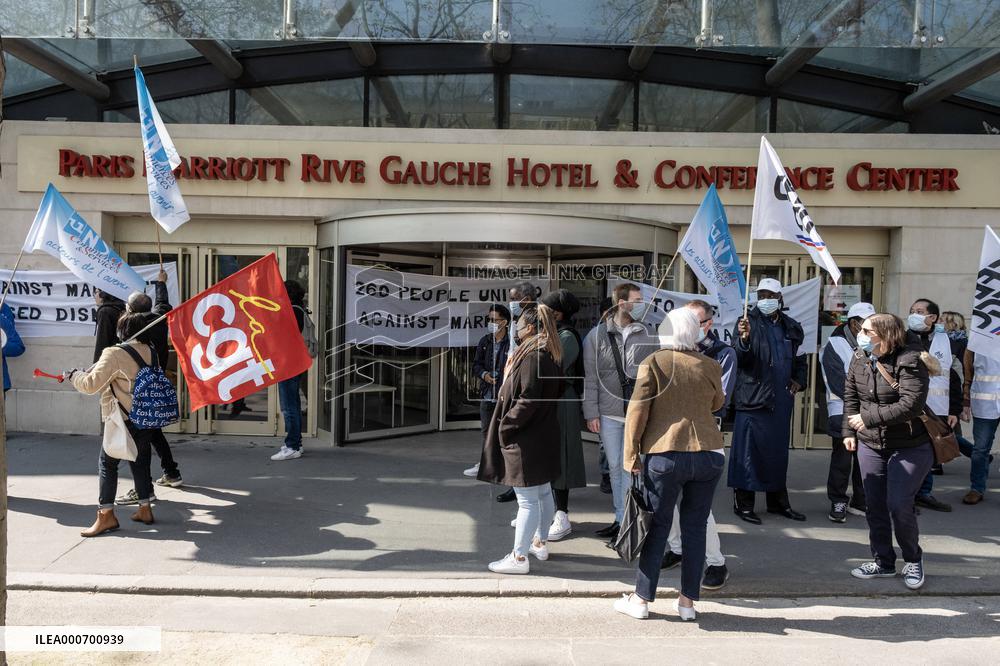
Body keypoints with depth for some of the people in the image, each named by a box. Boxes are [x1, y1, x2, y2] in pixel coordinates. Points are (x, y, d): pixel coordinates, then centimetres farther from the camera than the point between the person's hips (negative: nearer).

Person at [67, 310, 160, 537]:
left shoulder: (115, 353, -15)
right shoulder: (150, 352, 4)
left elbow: (91, 384, -15)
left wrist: (73, 376, 6)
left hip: (124, 420, -6)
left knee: (107, 463, 4)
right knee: (140, 461, 16)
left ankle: (106, 514, 4)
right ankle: (145, 509, 22)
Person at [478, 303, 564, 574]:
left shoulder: (531, 356, -20)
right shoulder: (550, 356, 9)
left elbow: (528, 400, -25)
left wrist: (505, 426, -15)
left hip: (526, 438, -10)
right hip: (545, 435, 10)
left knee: (527, 500, -4)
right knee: (543, 493, 19)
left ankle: (519, 557, 4)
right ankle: (540, 543, 34)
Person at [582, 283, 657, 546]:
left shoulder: (648, 335, 1)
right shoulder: (597, 335, 0)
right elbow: (590, 377, 2)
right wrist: (591, 413, -1)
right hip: (609, 413, 2)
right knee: (615, 467, 12)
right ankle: (620, 518, 25)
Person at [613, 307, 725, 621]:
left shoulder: (653, 363, -5)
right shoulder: (710, 366, 4)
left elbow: (637, 411, -7)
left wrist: (631, 455, -1)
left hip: (665, 455, -2)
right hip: (709, 454, 3)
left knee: (657, 527, 7)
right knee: (695, 527, 11)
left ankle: (642, 599, 15)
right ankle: (688, 601, 19)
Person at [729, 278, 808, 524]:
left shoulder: (791, 327, 12)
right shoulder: (748, 323, -5)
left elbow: (800, 359, 26)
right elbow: (740, 360, -14)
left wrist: (799, 380, 8)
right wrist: (744, 339, -32)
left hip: (781, 400, 6)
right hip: (753, 398, -5)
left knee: (778, 450, 14)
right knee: (748, 450, -3)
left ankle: (778, 501, 26)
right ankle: (743, 502, 6)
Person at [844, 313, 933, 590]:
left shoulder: (910, 361, -20)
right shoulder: (860, 360, 1)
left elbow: (911, 403, -29)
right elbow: (850, 396, 11)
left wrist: (869, 417, -27)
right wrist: (849, 431, 7)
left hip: (909, 448, -6)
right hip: (870, 445, 6)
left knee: (899, 506, -7)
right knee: (875, 505, 9)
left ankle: (913, 559, 19)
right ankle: (883, 561, 24)